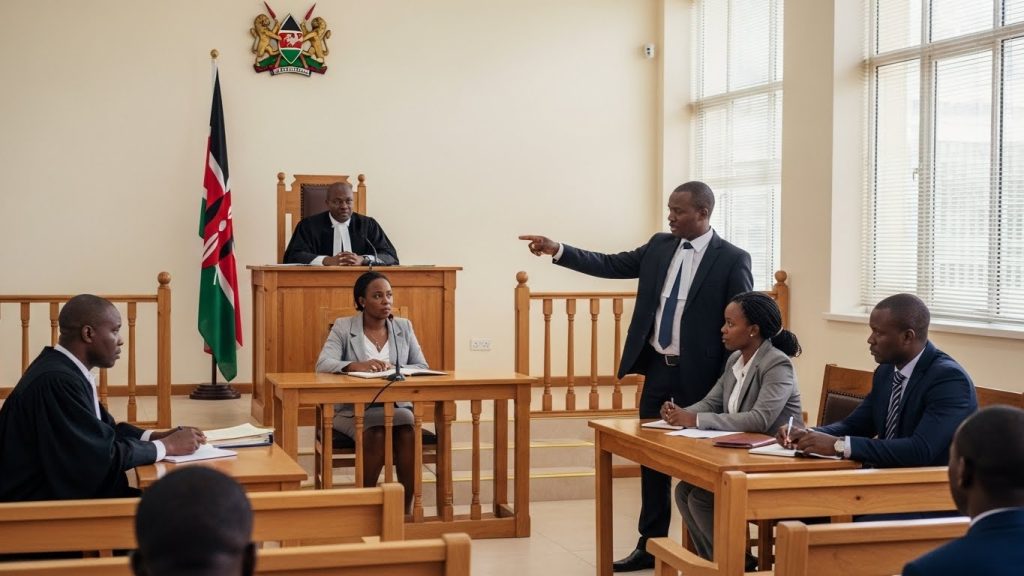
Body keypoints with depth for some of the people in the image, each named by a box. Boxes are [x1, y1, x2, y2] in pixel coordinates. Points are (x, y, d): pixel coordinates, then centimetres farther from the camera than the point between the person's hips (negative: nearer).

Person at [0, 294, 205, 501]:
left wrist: (156, 436, 4)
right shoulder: (57, 380, -22)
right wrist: (166, 446, -9)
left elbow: (104, 427, 18)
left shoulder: (65, 368, 8)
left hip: (61, 489, 9)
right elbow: (102, 455, -21)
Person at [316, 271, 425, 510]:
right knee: (377, 434, -33)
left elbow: (422, 368, 6)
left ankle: (405, 508, -22)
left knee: (408, 432, -31)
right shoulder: (343, 326, 2)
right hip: (354, 409, -2)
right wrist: (357, 366, -33)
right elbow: (323, 364, -13)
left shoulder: (404, 327, 12)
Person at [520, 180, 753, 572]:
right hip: (656, 367, 6)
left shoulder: (732, 260, -10)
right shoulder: (660, 246, 6)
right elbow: (611, 265, 5)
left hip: (698, 374, -5)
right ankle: (650, 545, 22)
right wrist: (557, 250, -6)